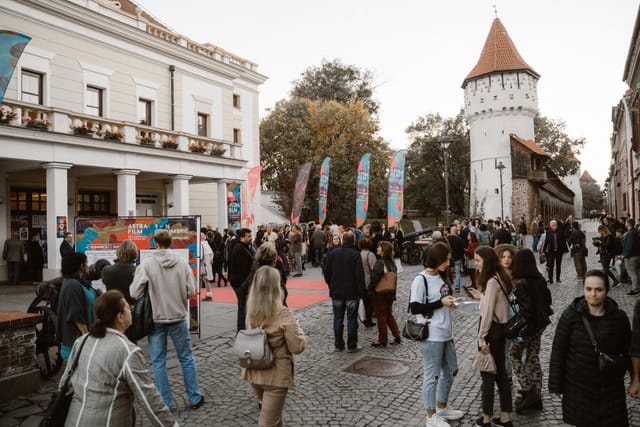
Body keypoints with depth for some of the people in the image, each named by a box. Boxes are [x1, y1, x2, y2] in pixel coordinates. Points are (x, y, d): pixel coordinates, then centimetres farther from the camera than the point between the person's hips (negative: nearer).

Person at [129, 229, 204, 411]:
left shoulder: (146, 264, -12)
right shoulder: (182, 263, -8)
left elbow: (134, 292, -13)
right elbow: (191, 291, -6)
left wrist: (152, 292, 7)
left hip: (155, 319, -1)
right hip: (179, 317, 2)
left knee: (159, 362, 11)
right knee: (186, 358, 15)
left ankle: (166, 402, 17)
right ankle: (195, 398, 23)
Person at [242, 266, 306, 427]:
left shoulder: (251, 311, -5)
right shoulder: (283, 315, -22)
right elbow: (297, 347, -16)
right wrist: (297, 328, 1)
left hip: (254, 372, 6)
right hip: (276, 375, -6)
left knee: (272, 413, 28)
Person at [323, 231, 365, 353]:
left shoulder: (332, 253, 1)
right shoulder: (355, 254, -12)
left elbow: (326, 272, 5)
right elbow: (359, 275, -15)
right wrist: (361, 291, -8)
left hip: (336, 292, 4)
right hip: (352, 292, -4)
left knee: (338, 319, 11)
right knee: (352, 319, 4)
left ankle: (338, 345, 17)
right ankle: (352, 346, 9)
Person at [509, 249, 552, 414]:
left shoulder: (521, 284, -22)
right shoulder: (540, 279, 1)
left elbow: (526, 309, -24)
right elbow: (547, 299, 11)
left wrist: (519, 330, -17)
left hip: (528, 326, -7)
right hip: (540, 324, 7)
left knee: (514, 355, 12)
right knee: (533, 359, 15)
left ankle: (528, 391, 5)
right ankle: (536, 397, 22)